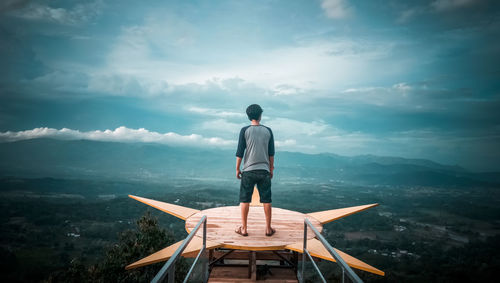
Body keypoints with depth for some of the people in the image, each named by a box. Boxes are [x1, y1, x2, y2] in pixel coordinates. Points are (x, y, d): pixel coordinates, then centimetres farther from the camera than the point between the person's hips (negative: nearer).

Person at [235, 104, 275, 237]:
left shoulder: (245, 130, -3)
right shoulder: (268, 131, 4)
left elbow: (240, 152, -3)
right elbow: (271, 153, 7)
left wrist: (237, 169, 6)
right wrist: (271, 169, 17)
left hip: (248, 171, -2)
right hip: (264, 170, 2)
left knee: (244, 200, 7)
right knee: (266, 200, 8)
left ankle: (243, 229, 12)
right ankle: (268, 228, 15)